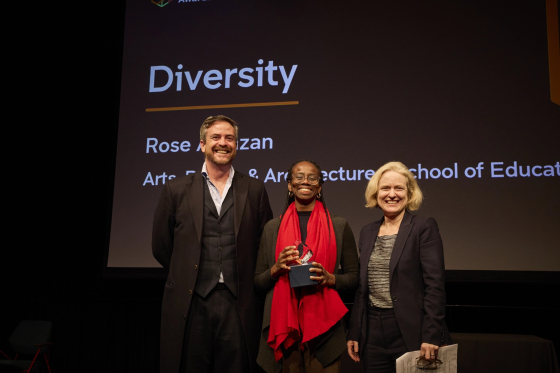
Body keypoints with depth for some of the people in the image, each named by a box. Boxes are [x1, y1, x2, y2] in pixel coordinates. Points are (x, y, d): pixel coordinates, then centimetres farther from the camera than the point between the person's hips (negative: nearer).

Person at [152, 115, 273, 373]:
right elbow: (161, 247, 10)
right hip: (190, 304, 0)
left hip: (239, 305, 0)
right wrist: (187, 276, 12)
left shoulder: (255, 190, 7)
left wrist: (248, 281, 8)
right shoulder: (176, 190, 6)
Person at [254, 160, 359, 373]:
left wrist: (330, 278, -13)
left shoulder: (339, 226, 4)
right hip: (283, 326, 1)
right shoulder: (273, 228, 7)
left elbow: (353, 279, 6)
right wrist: (276, 269, -10)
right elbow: (258, 284, 9)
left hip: (324, 328, -1)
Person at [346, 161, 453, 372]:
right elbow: (361, 287, 13)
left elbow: (435, 284, -11)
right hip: (373, 334, 5)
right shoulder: (367, 232, 11)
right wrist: (354, 333, 10)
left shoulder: (424, 228, -5)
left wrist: (431, 335, -17)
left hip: (411, 334, -5)